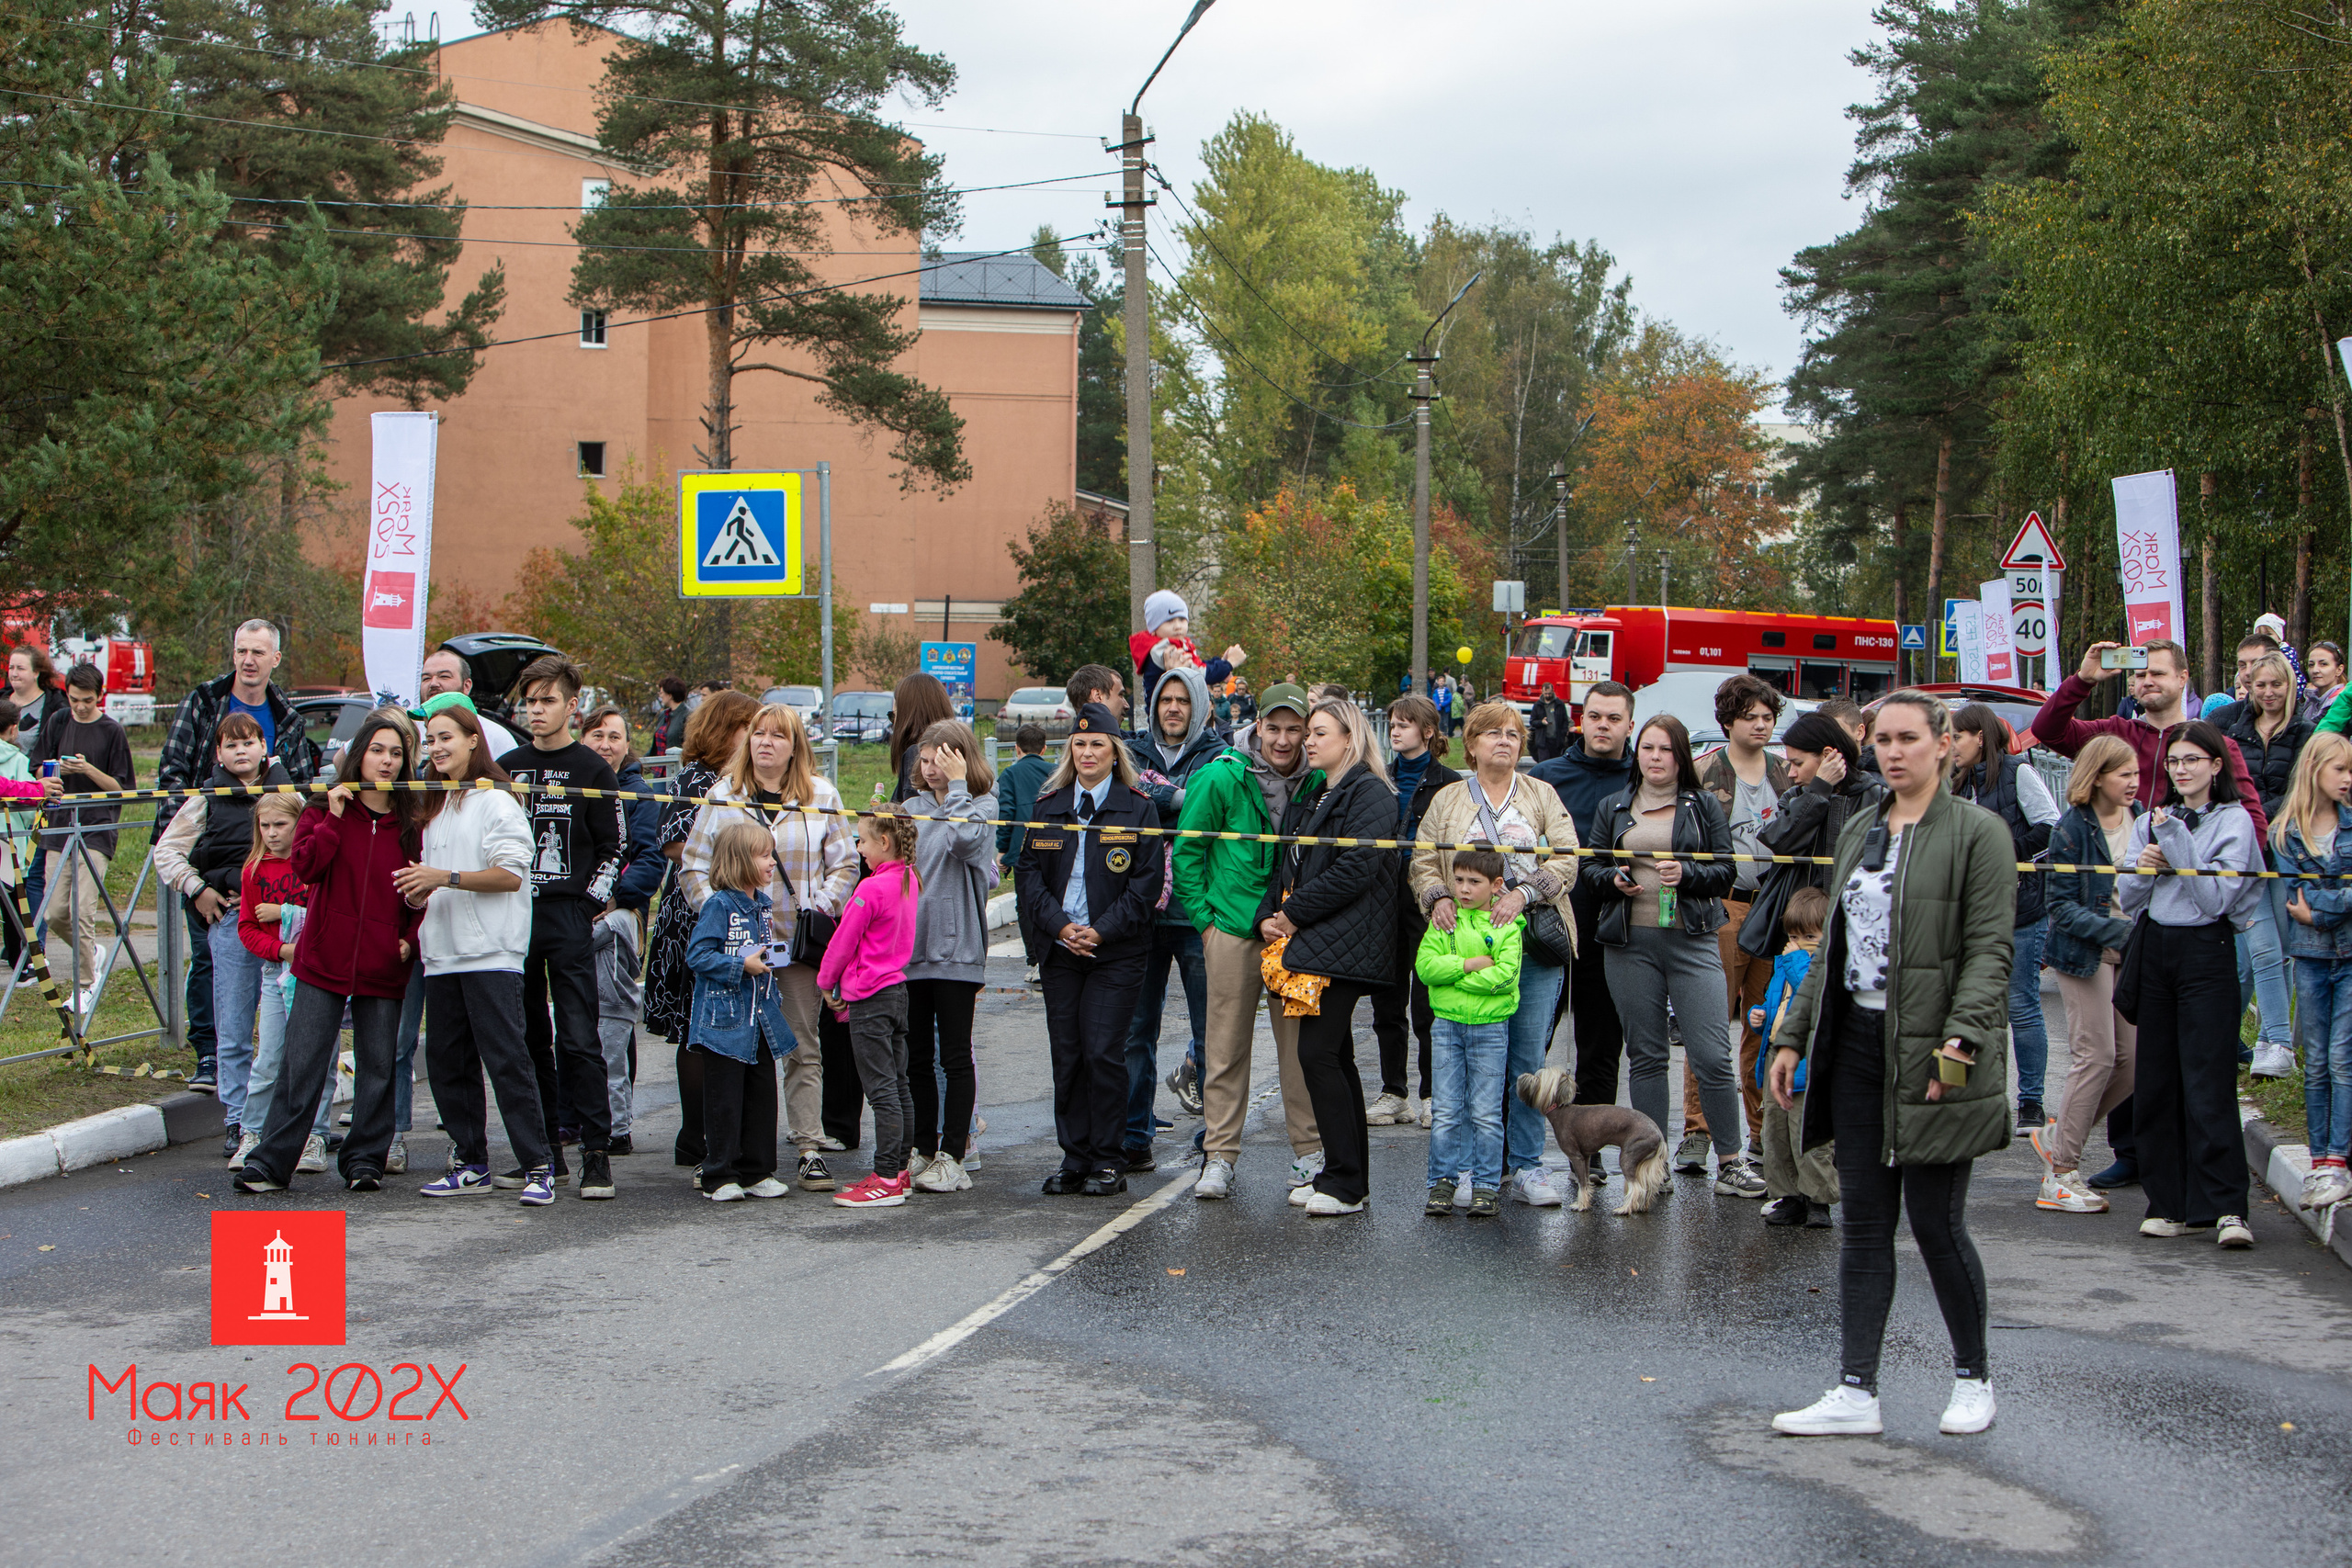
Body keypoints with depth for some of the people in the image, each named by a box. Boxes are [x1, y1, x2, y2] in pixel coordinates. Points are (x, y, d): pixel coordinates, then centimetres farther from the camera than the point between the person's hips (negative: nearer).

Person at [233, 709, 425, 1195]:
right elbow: (305, 866, -9)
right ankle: (271, 1161, 3)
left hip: (384, 967, 1)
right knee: (303, 1064, -2)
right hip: (325, 956, -1)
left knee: (377, 1067, 5)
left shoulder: (414, 821, 6)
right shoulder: (324, 809, 6)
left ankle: (364, 1159, 16)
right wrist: (333, 818, -14)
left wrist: (411, 938, -2)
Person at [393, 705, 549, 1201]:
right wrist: (418, 891, 7)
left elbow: (511, 875, -12)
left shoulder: (496, 801, -3)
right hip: (443, 953, 8)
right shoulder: (435, 807, 22)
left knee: (506, 1059, -11)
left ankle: (538, 1167, -9)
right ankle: (471, 1165, 13)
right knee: (446, 1062, 6)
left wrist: (445, 878, -18)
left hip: (491, 954, -8)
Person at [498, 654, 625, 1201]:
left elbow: (611, 848, 2)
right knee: (528, 1038, 7)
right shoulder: (507, 767, 13)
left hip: (569, 920, -4)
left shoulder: (591, 771, 2)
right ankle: (545, 1151, 14)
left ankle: (596, 1153, -8)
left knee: (577, 1038, -9)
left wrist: (589, 903, -7)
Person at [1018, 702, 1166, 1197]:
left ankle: (1109, 1162, 2)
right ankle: (1074, 1158, 12)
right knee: (1066, 1054, 4)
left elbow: (1146, 882, -4)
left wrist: (1101, 931, -12)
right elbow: (1028, 873, 7)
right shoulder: (1049, 807, 11)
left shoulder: (1138, 809, 0)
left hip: (1116, 952, -4)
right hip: (1060, 950, 4)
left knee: (1103, 1053, -7)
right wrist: (1060, 925, -8)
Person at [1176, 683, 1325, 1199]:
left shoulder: (1318, 781, 2)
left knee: (1300, 1041, 5)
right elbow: (1186, 849, 2)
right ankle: (1219, 1155, 8)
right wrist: (1205, 917, -1)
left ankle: (1308, 1150, 16)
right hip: (1233, 929, -2)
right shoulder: (1221, 778, -5)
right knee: (1226, 1045, 2)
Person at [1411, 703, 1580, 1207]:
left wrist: (1523, 893, -15)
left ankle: (1525, 1165, 5)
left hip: (1532, 943, 0)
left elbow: (1565, 859, 0)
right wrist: (1438, 897, -10)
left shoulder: (1542, 796, 11)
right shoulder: (1447, 801, 13)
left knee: (1528, 1057, -2)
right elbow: (1424, 862, 10)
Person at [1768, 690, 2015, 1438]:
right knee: (1862, 1221, 5)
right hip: (1858, 1041, 6)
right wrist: (1793, 1035, 14)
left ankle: (1973, 1377, 20)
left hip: (1930, 1053, -6)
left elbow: (1989, 950, -12)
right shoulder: (1858, 832, 15)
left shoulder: (1978, 833, -5)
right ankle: (1856, 1392, 8)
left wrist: (1960, 1038, -23)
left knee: (1936, 1220, 0)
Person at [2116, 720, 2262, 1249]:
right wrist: (2143, 868, -7)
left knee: (2208, 1083, -10)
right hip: (2154, 951, 5)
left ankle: (2225, 1206, -8)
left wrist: (2177, 842, -15)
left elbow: (2217, 897, -12)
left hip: (2207, 952, -5)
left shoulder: (2234, 821, -1)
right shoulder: (2153, 822, 14)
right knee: (2156, 1082, 3)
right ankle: (2170, 1203, 8)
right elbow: (2127, 902, 12)